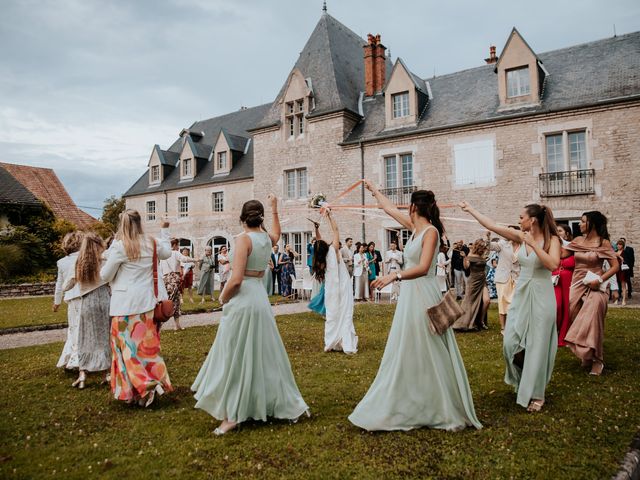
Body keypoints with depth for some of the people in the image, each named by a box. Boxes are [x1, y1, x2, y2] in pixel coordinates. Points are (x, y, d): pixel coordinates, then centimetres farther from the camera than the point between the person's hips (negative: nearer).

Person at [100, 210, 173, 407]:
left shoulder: (119, 246, -12)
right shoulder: (151, 243, 1)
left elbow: (106, 275, -5)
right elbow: (166, 253, 24)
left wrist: (103, 267, 18)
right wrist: (164, 231, 33)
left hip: (126, 304, -5)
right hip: (148, 301, 5)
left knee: (129, 346, 5)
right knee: (147, 345, 14)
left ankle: (138, 388, -3)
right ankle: (156, 381, 17)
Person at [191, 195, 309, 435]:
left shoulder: (243, 238, -14)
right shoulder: (267, 238, 7)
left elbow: (236, 279, -21)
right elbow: (277, 233, 35)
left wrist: (222, 298, -4)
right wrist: (274, 209, 43)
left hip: (242, 300, -7)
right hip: (260, 296, 7)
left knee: (235, 357, 1)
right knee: (262, 354, 17)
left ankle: (232, 415, 9)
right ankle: (282, 403, 26)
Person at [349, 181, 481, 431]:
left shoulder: (431, 231, -13)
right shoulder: (414, 227, 10)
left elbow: (423, 268, -25)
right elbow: (389, 208, 24)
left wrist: (395, 276, -36)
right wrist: (373, 190, 35)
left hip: (423, 296, -9)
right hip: (409, 296, 9)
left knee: (429, 356, -1)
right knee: (406, 354, 13)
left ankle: (447, 411, 13)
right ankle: (413, 406, 24)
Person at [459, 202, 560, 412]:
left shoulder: (552, 240, -7)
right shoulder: (520, 237, 3)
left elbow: (553, 265, -24)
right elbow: (491, 225, 4)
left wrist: (533, 244, -22)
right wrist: (470, 209, 6)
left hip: (541, 296, -4)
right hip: (521, 294, 4)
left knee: (537, 344, 3)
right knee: (511, 342, 3)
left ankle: (535, 394, 19)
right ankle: (522, 380, 32)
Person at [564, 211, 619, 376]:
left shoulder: (603, 243, -7)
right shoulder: (578, 241, 6)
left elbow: (616, 266, -9)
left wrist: (600, 280, -18)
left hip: (594, 287, -5)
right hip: (577, 285, 5)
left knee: (591, 321, -10)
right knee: (578, 322, 8)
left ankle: (596, 358, 4)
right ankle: (585, 355, 23)